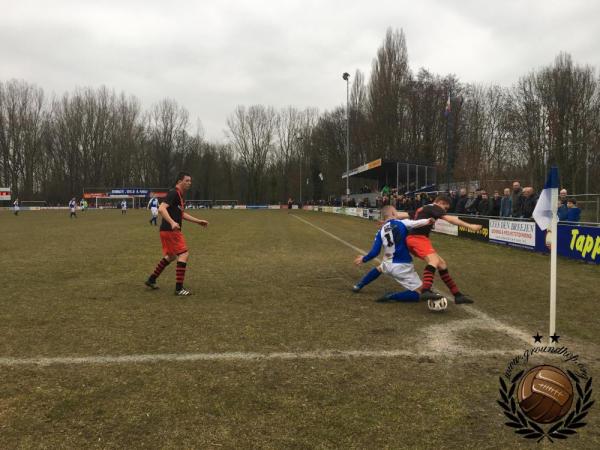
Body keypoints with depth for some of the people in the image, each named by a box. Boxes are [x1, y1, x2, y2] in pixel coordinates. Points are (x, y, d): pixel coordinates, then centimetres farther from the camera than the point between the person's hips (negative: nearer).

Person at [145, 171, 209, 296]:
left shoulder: (180, 195, 17)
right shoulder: (173, 193, -14)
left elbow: (182, 214, 28)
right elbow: (161, 209, -26)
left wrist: (198, 221, 28)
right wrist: (172, 222, -39)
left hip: (169, 230, 10)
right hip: (170, 230, -10)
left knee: (171, 256, 22)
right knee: (184, 254, -12)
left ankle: (151, 280, 32)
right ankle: (179, 288, -11)